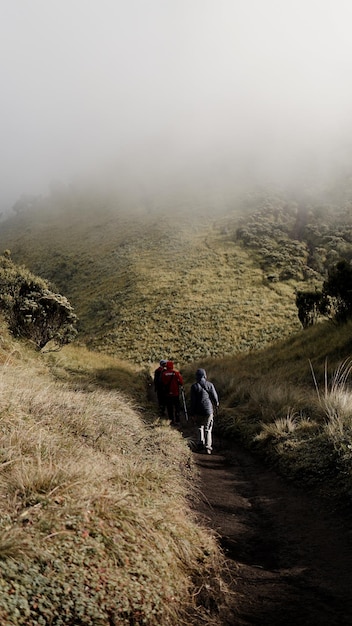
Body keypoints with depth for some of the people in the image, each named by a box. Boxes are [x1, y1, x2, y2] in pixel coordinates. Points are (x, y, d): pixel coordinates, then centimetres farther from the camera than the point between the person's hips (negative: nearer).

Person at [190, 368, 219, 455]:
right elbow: (215, 396, -1)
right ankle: (208, 446, 2)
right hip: (208, 410, 0)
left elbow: (193, 401, -7)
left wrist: (192, 413, -1)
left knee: (200, 426, 21)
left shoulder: (194, 386, -7)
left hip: (198, 411, 0)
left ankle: (200, 443, 10)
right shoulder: (209, 384, -5)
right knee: (208, 428, 10)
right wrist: (216, 404, 21)